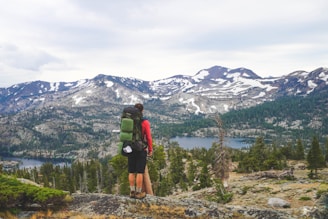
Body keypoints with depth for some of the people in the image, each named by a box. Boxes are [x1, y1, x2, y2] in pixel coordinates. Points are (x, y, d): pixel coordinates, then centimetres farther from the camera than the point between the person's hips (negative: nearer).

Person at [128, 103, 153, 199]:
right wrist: (150, 150, 0)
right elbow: (149, 137, -11)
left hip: (131, 149, 4)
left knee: (131, 172, 10)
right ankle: (139, 193, 6)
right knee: (140, 172, 1)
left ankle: (132, 192, 16)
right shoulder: (145, 122, -11)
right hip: (141, 150, -4)